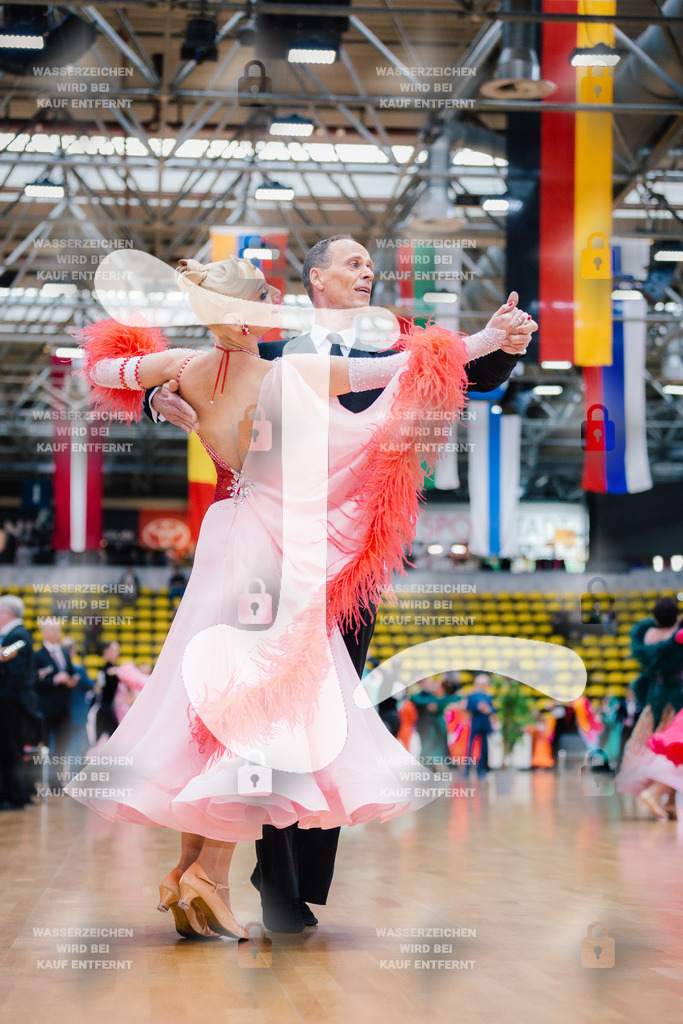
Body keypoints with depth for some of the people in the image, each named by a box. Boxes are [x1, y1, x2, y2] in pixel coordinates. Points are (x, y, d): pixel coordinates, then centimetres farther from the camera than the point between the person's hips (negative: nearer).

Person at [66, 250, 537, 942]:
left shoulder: (190, 371, 0)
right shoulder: (293, 375, -15)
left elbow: (100, 369, 14)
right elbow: (394, 368, -15)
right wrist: (486, 340, -11)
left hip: (227, 533, 6)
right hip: (273, 551, -6)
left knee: (216, 691, 12)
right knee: (266, 696, -2)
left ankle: (188, 864, 14)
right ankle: (211, 872, -7)